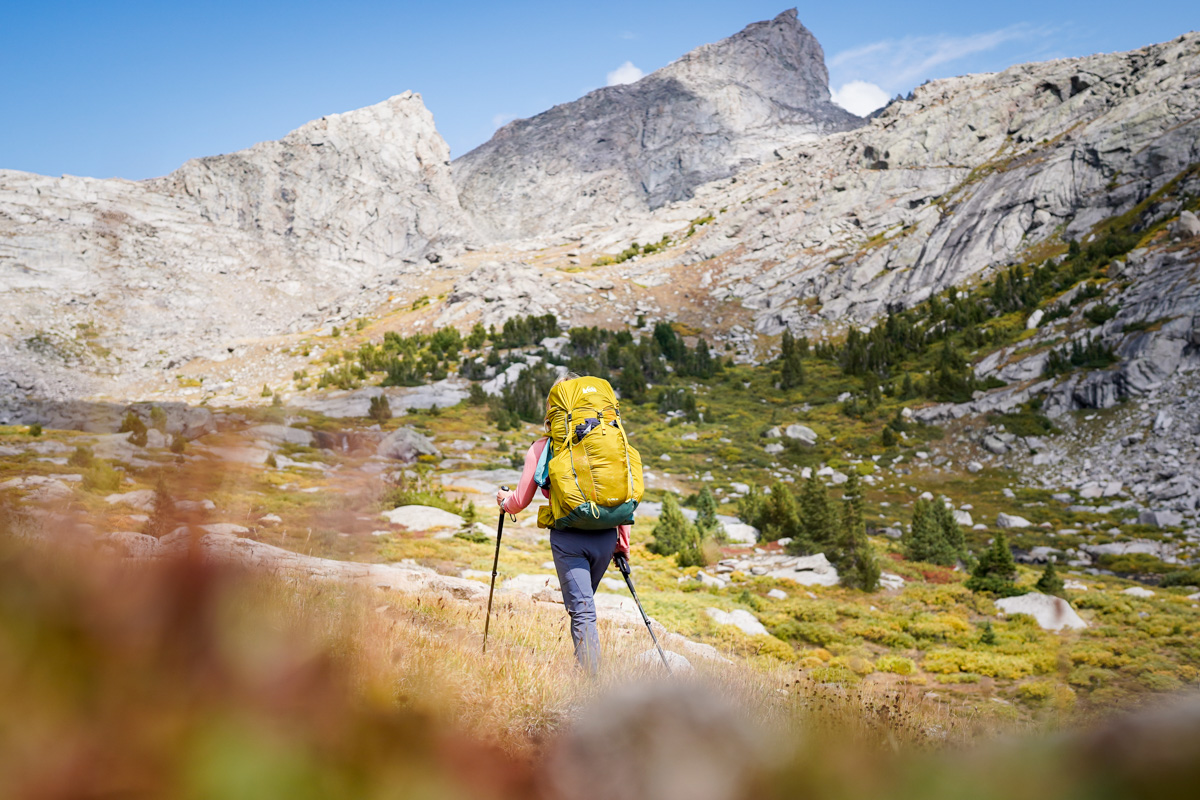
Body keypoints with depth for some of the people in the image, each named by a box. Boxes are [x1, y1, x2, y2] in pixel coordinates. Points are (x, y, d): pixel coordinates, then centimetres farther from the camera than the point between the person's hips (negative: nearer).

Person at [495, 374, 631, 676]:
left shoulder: (542, 447, 1)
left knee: (582, 612, -3)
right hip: (605, 536, 3)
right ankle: (584, 667, 32)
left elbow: (521, 501, 6)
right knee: (585, 603, 23)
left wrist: (504, 501, 29)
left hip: (567, 538, -3)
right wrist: (623, 541, 15)